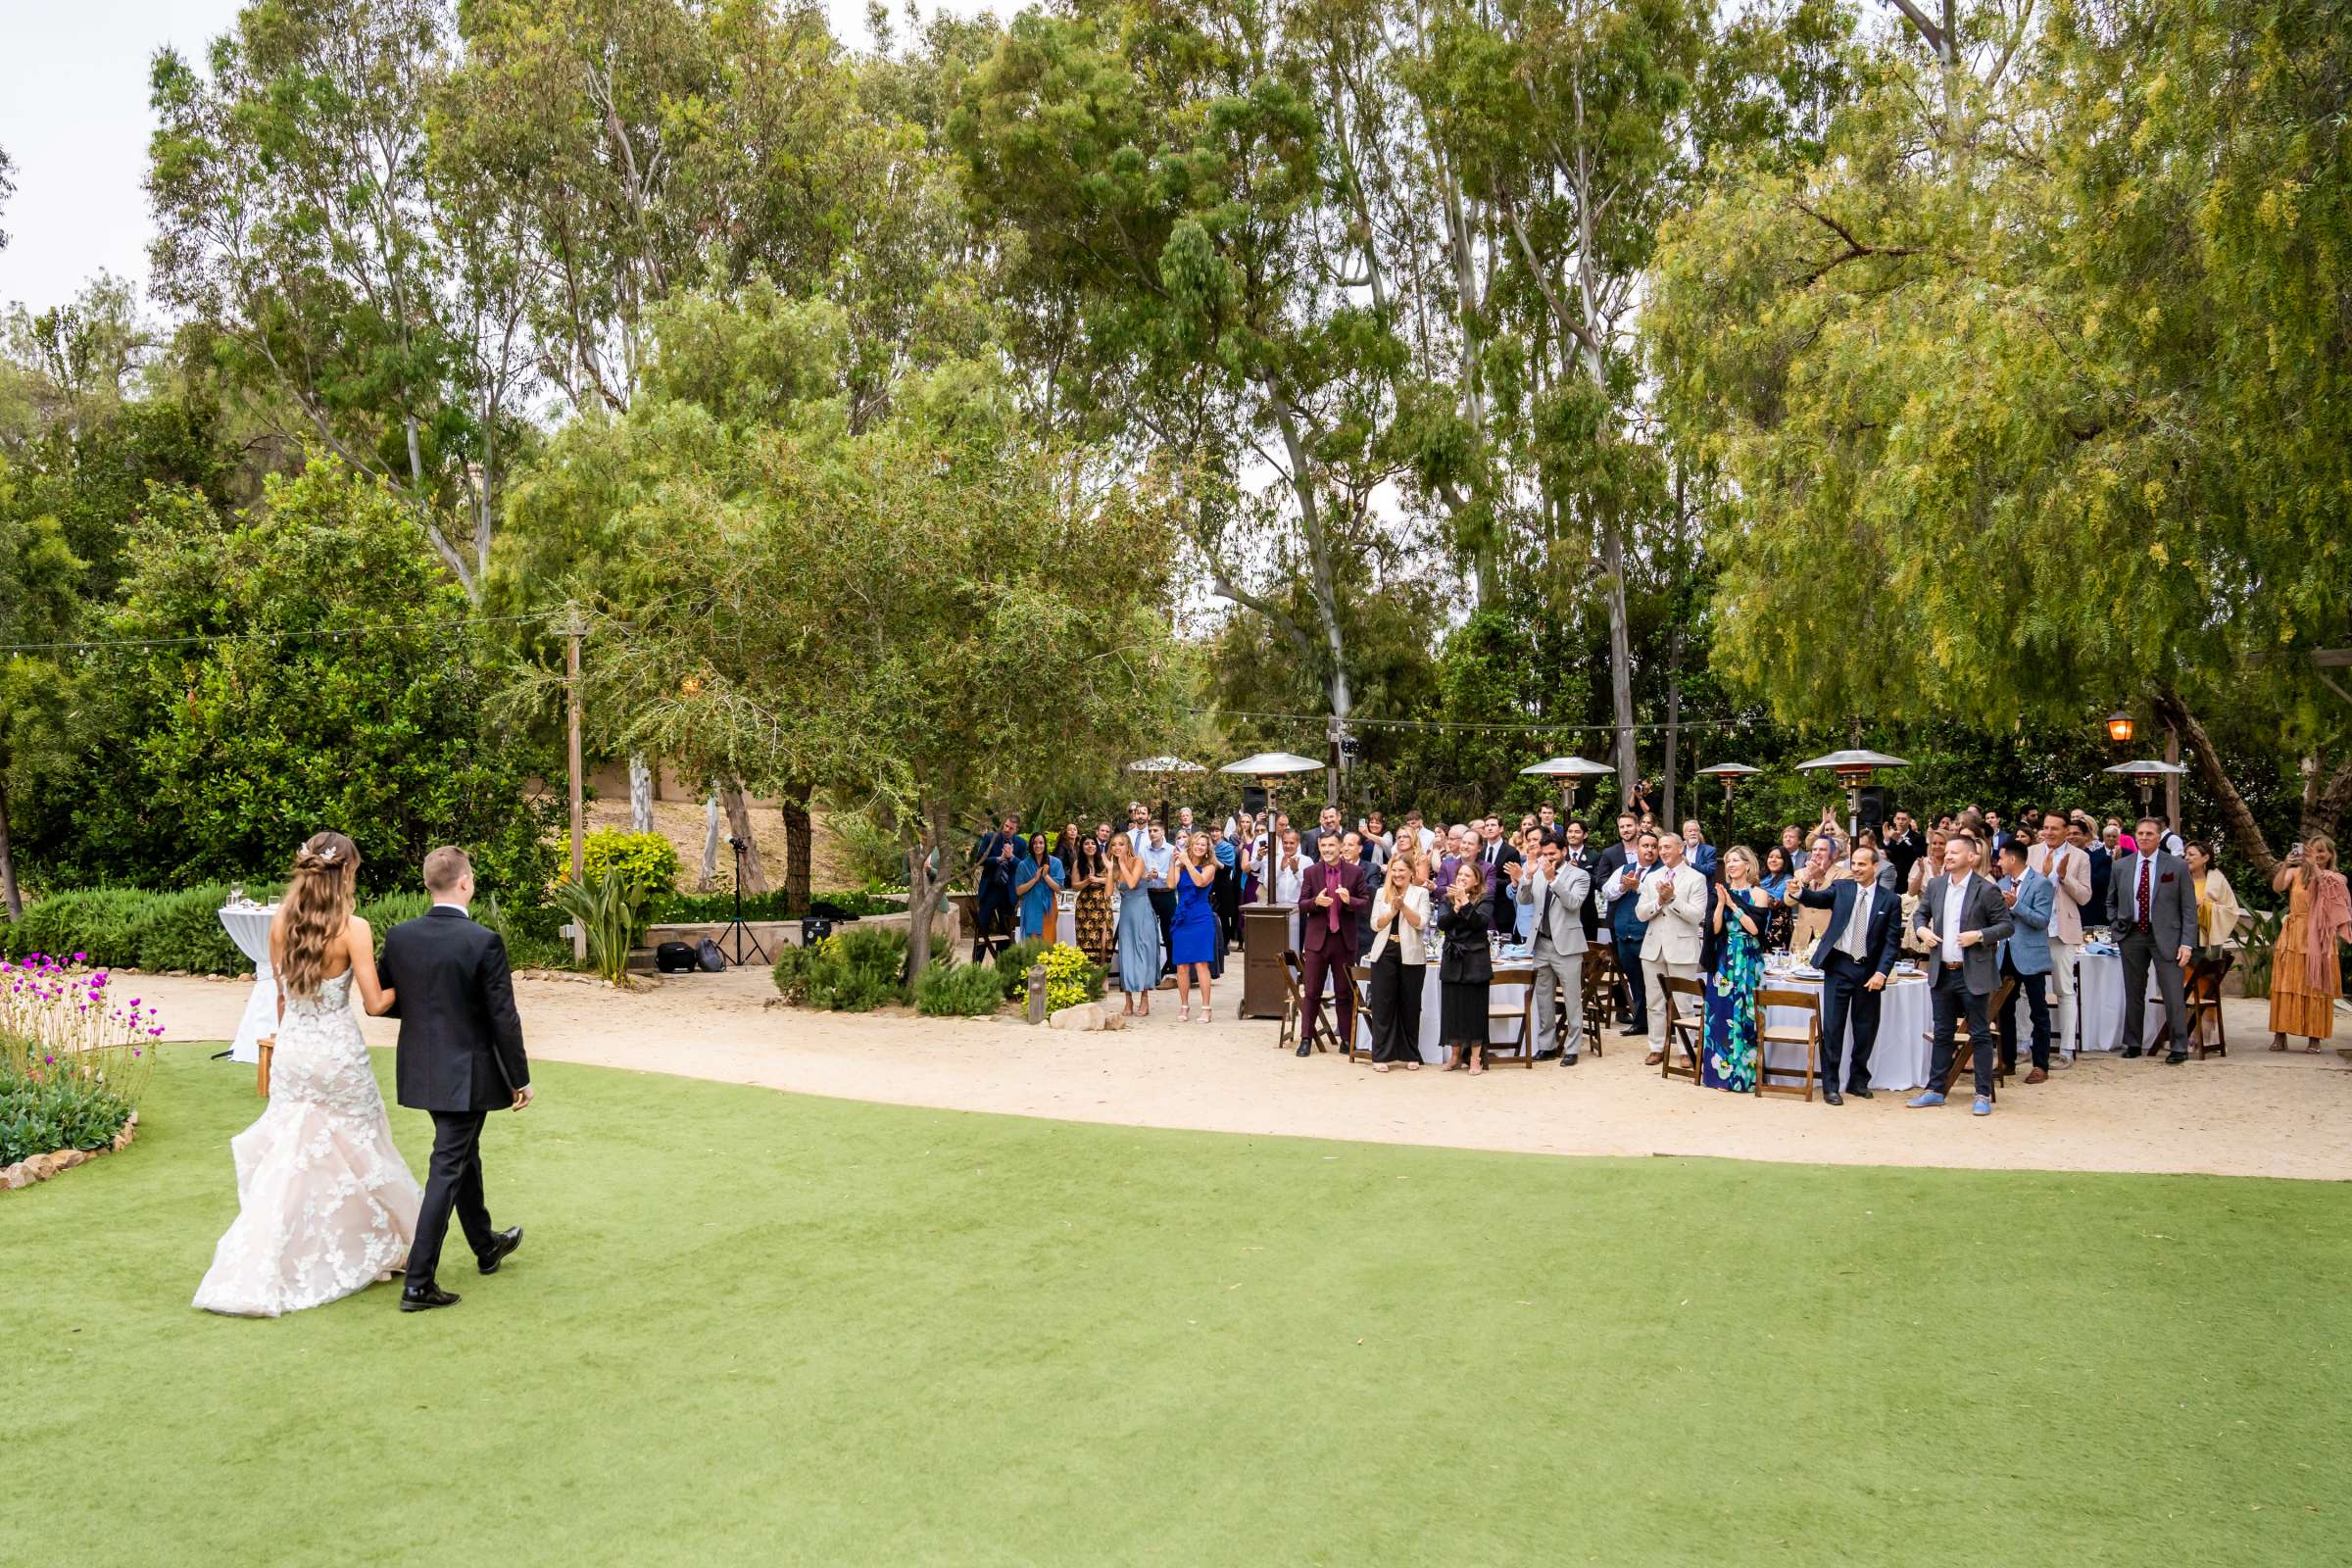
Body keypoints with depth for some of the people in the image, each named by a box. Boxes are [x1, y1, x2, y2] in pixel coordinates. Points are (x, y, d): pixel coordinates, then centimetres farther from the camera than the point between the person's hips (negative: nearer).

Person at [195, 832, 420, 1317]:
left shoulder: (280, 922, 1)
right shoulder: (353, 928, -15)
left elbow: (281, 994, 11)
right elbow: (375, 1004, -13)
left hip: (290, 1053, 4)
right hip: (338, 1054, -4)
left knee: (284, 1161, 8)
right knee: (356, 1153, 13)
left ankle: (251, 1279, 4)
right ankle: (385, 1245, 30)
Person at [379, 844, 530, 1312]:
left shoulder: (399, 937, -4)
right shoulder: (484, 941, -20)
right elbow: (504, 1019, -16)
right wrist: (521, 1079, -6)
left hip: (422, 1070, 6)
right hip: (466, 1074, -6)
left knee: (464, 1154, 24)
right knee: (448, 1171, 1)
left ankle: (486, 1246, 41)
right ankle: (418, 1283, 3)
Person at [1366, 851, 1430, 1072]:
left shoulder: (1421, 893, 4)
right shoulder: (1381, 893, 9)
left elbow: (1421, 924, -6)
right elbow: (1376, 925, 3)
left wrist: (1404, 907, -18)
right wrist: (1393, 910, -10)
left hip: (1411, 956, -1)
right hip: (1385, 954, 1)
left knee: (1410, 1005, 5)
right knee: (1383, 1004, 0)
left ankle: (1411, 1056, 15)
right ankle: (1381, 1056, 3)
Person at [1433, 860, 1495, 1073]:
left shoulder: (1483, 900, -1)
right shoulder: (1448, 898, 10)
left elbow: (1481, 922, -18)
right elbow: (1441, 923, -4)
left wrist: (1465, 902, -21)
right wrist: (1456, 907, -17)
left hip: (1475, 961, -4)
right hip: (1452, 960, 4)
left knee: (1474, 1008, -1)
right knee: (1452, 1007, 7)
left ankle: (1475, 1057, 6)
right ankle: (1455, 1054, 18)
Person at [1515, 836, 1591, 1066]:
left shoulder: (1579, 875, -3)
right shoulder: (1537, 873, 10)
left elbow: (1574, 903, -17)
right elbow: (1523, 900, 3)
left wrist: (1553, 879, -22)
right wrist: (1529, 876, -11)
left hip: (1566, 944, -5)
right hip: (1541, 943, 5)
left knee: (1572, 1000, -1)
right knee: (1543, 999, 12)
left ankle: (1572, 1049, 4)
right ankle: (1546, 1045, 20)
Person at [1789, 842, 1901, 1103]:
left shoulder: (1891, 900, 0)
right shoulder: (1841, 888, 3)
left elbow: (1892, 942, -2)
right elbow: (1819, 899, -14)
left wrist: (1881, 972, -12)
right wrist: (1799, 892, -35)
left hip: (1869, 971, 0)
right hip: (1839, 967, 0)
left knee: (1866, 1028, 9)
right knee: (1832, 1027, -1)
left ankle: (1858, 1080, 26)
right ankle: (1830, 1084, 6)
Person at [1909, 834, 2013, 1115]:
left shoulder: (1986, 890, -9)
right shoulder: (1935, 885, 6)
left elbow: (2007, 925, -6)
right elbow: (1920, 913, 18)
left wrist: (1979, 936, -19)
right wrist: (1922, 929, -2)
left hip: (1973, 974, -5)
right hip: (1942, 972, 5)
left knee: (1980, 1035, 3)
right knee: (1942, 1033, 12)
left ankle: (1983, 1095, 10)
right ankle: (1936, 1089, 19)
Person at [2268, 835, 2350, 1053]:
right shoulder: (2296, 872, 7)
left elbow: (2328, 892, -13)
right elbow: (2277, 887, -11)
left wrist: (2315, 867, -20)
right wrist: (2285, 865, -26)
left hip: (2320, 939, 0)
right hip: (2293, 936, 0)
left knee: (2316, 986, 0)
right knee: (2287, 985, -2)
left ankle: (2314, 1037, 4)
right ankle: (2280, 1035, -2)